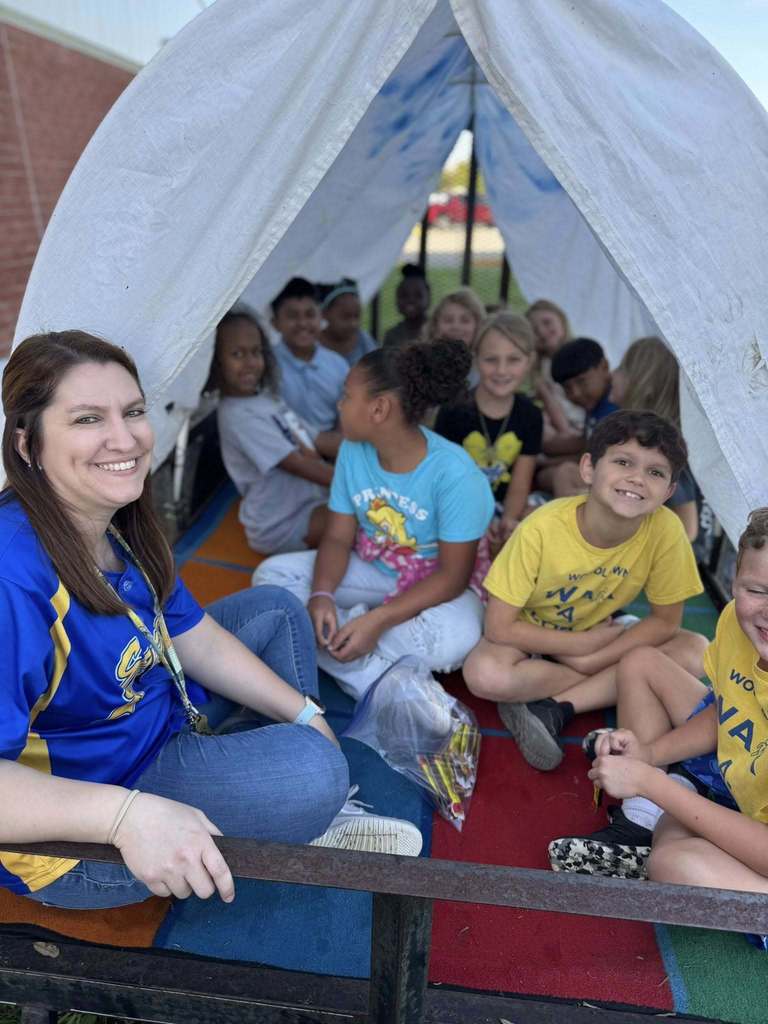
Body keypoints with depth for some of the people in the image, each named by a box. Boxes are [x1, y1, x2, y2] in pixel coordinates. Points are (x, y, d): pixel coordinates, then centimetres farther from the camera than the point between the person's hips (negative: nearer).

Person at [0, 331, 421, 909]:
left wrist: (305, 714, -1)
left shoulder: (121, 523, -5)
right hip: (73, 838, -9)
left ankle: (314, 814, 13)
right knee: (308, 767, -27)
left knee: (276, 610, 12)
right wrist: (127, 814, -46)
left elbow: (193, 636, 3)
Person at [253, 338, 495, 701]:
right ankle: (381, 683, -23)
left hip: (436, 586, -5)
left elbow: (453, 575, -23)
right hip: (371, 570, 6)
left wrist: (377, 620, -32)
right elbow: (338, 538, -5)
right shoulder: (353, 451, -10)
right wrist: (321, 595, -26)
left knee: (455, 636, -38)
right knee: (272, 574, -13)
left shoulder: (454, 474, -26)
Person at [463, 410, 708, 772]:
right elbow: (498, 627, -23)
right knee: (484, 674, -32)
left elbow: (665, 620, -9)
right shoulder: (543, 528, -30)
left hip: (596, 633, 3)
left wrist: (594, 660, -19)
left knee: (695, 654, -19)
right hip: (530, 633, -3)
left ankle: (551, 710, -18)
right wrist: (582, 646, -18)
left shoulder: (666, 530, -23)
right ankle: (607, 685, -11)